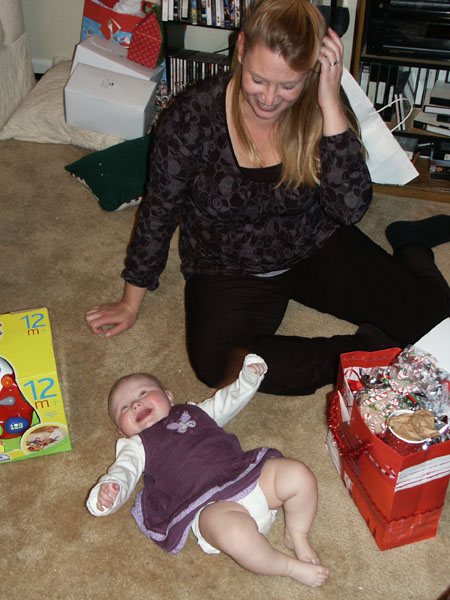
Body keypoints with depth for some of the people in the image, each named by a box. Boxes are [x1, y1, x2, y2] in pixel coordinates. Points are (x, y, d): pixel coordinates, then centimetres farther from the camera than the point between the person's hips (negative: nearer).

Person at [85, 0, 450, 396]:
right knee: (217, 363, -31)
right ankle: (370, 351, -18)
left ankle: (412, 256, 19)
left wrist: (331, 106, -30)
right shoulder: (194, 115, -19)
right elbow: (159, 212, -8)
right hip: (228, 270, -1)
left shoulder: (321, 107, -15)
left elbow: (350, 210, -24)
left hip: (315, 249, 1)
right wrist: (132, 302, 0)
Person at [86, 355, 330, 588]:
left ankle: (296, 536, 7)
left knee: (298, 474, -17)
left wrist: (249, 377, 17)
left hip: (249, 473, 5)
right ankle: (290, 567, -11)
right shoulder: (138, 446, 18)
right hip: (211, 506, -5)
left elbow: (228, 401, 37)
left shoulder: (194, 411, 29)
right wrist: (108, 492, -23)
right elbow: (123, 472, 1)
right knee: (236, 534, -37)